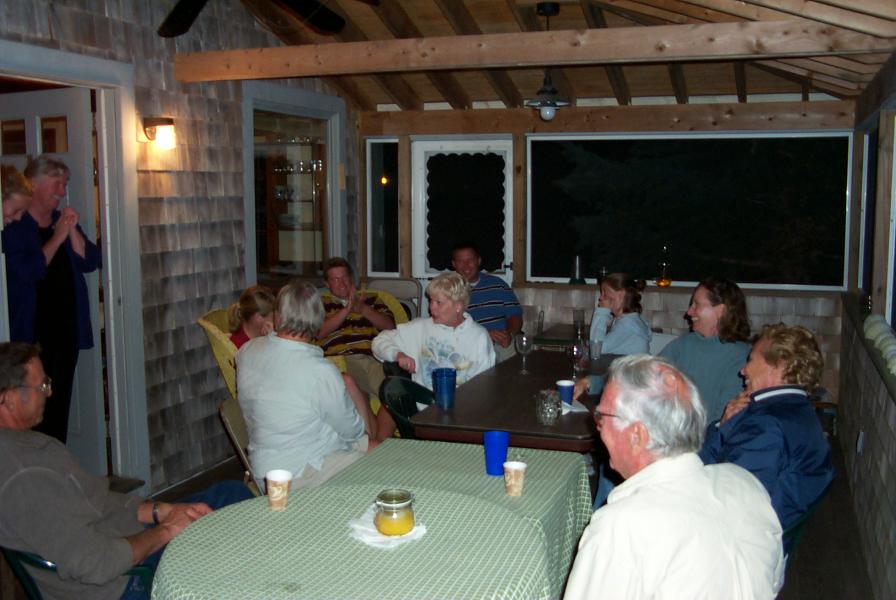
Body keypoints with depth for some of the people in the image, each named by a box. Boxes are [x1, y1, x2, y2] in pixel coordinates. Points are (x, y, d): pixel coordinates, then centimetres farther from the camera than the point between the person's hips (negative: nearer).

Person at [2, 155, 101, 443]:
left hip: (67, 329, 6)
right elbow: (27, 271, -18)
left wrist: (72, 230, -9)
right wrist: (58, 238, -15)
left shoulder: (64, 221, 12)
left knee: (60, 402, 10)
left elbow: (90, 262, 4)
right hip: (32, 332, -6)